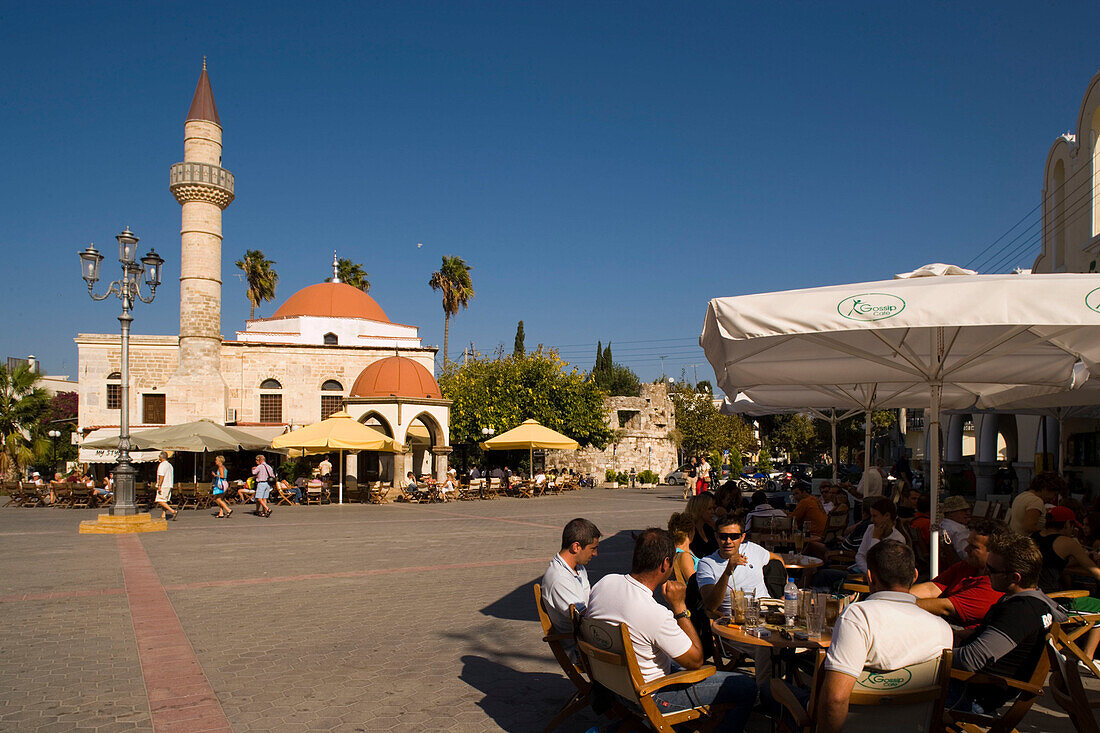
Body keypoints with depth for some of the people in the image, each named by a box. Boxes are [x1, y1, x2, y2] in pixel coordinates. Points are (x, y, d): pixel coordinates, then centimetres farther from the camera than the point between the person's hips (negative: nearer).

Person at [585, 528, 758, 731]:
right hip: (650, 696, -8)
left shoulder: (604, 583, -12)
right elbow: (695, 661, -18)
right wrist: (680, 606, -17)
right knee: (747, 687, -3)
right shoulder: (656, 615, -33)